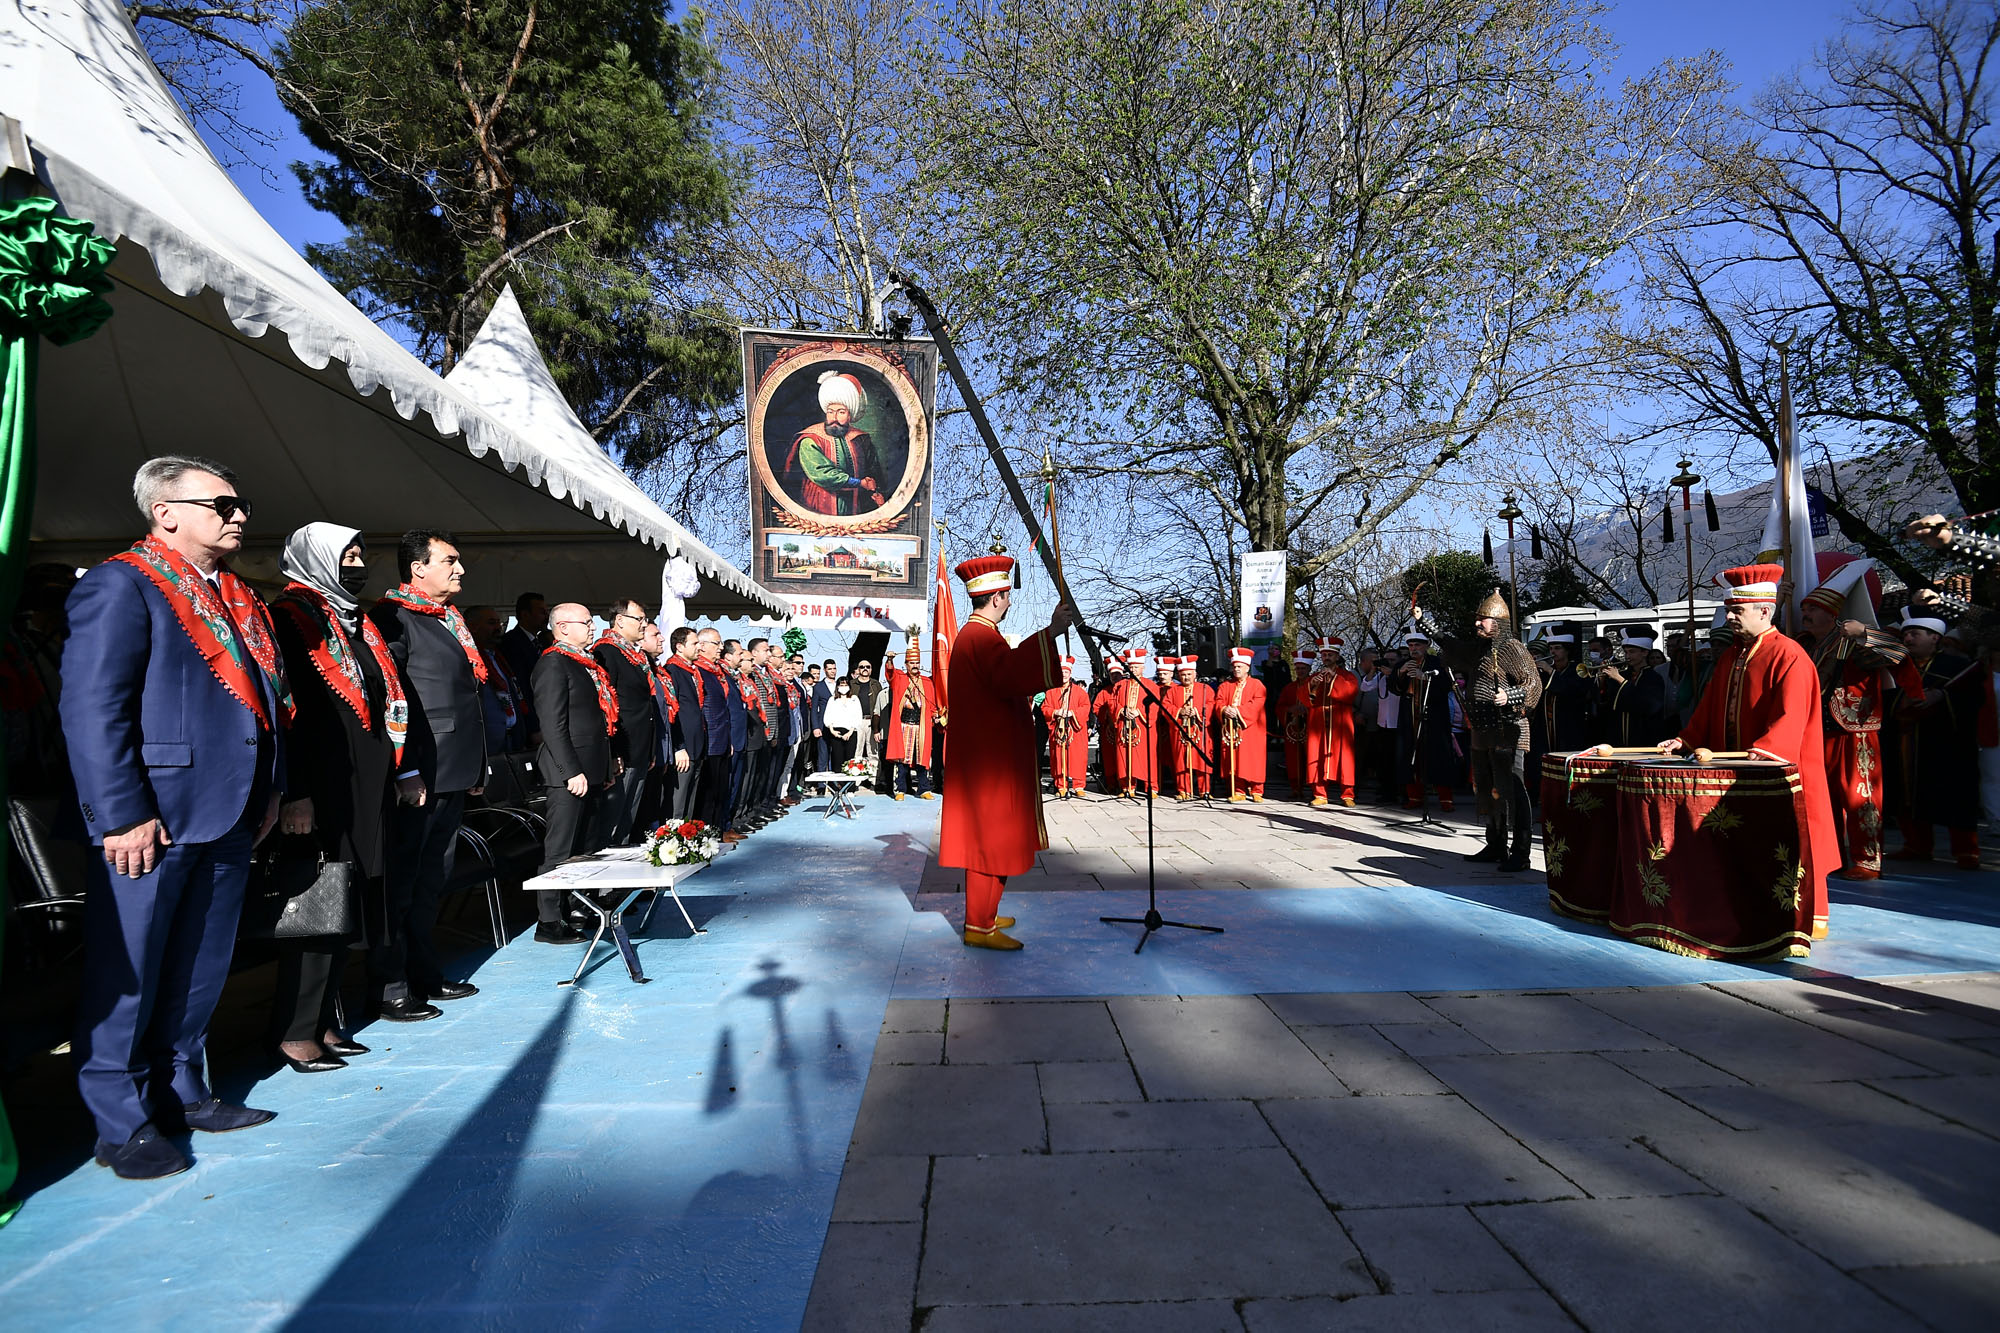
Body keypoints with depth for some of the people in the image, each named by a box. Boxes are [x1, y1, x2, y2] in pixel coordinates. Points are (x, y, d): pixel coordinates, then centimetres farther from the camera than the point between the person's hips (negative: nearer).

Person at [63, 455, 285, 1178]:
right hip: (152, 821, -8)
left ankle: (180, 1091, 30)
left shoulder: (241, 600, 16)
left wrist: (269, 788, 14)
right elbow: (92, 707, -16)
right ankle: (120, 1122, 15)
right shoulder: (120, 585, -9)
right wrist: (122, 814, -20)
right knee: (125, 974, 4)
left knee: (200, 968, 16)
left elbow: (268, 698, 20)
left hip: (228, 819, 8)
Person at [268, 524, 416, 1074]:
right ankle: (295, 1032, 7)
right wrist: (295, 794, -21)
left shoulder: (358, 625, 20)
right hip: (320, 792, -9)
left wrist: (401, 771, 19)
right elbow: (284, 709, -16)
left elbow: (386, 703, 23)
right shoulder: (291, 616, -8)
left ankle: (322, 1022, 22)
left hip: (366, 790, 9)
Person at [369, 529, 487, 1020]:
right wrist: (405, 773, -21)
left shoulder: (452, 621, 18)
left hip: (454, 776, 9)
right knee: (399, 881, 0)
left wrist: (477, 766, 19)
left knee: (432, 880, 17)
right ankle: (389, 988, 9)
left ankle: (425, 974, 28)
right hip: (419, 776, -9)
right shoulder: (394, 618, -10)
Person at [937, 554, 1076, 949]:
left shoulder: (972, 634, 17)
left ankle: (981, 914, 26)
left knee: (985, 835, 16)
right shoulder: (981, 636, -17)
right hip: (990, 757, -11)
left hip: (984, 751, 11)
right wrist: (1049, 633, -39)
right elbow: (1012, 673, -38)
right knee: (991, 837, -5)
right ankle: (979, 927, 1)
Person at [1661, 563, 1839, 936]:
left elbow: (1790, 717, -21)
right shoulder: (1729, 657, 14)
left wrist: (1760, 752, -33)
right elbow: (1710, 709, 19)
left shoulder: (1788, 656, -11)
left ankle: (1812, 917, 10)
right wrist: (1686, 740, 6)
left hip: (1779, 771, -8)